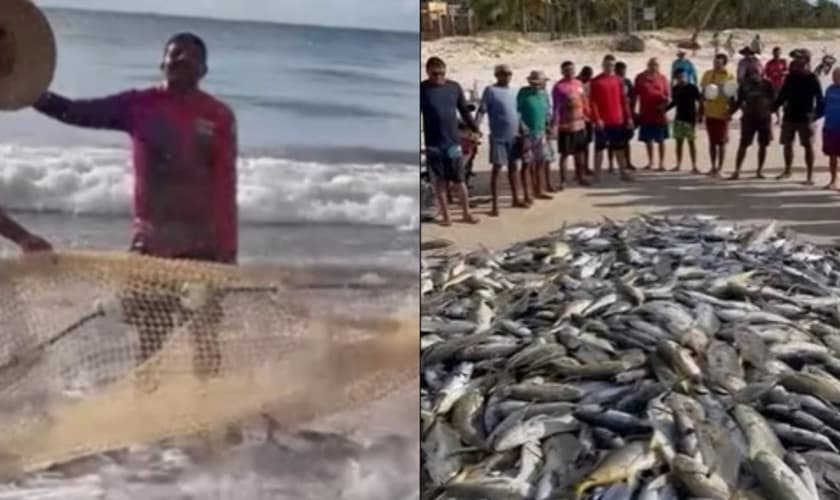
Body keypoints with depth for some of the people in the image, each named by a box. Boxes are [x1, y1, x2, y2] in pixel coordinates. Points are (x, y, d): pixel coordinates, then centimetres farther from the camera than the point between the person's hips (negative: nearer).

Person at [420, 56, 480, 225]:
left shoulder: (454, 87, 2)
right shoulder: (422, 89, -5)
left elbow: (465, 111, 11)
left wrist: (476, 130, 9)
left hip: (453, 141, 1)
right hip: (433, 143, -1)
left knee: (459, 179, 5)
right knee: (440, 180, 7)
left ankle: (466, 213, 16)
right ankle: (445, 215, 15)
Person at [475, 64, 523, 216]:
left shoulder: (512, 91, 11)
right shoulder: (490, 90, -9)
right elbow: (481, 111, -14)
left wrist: (522, 130, 19)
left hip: (513, 136, 6)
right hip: (498, 137, -6)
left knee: (513, 167, 14)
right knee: (497, 169, -2)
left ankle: (516, 199, 25)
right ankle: (495, 205, 2)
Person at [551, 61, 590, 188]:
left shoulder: (579, 83, 8)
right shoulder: (558, 87, -12)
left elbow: (584, 101, 17)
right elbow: (556, 107, -17)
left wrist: (587, 115, 16)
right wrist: (554, 125, -23)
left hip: (580, 124, 6)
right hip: (565, 126, -6)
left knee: (580, 152, 14)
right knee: (565, 154, 0)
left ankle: (580, 176, 26)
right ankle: (563, 181, 6)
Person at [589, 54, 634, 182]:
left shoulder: (618, 80, 8)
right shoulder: (595, 82, -4)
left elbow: (624, 100, 11)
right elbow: (592, 102, -8)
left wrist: (629, 117, 7)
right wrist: (597, 119, -16)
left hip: (618, 120, 4)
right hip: (602, 121, -4)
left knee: (619, 148, 11)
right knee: (599, 147, 2)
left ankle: (623, 172, 18)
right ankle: (597, 175, 6)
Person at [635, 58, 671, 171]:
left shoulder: (662, 78, 2)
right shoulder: (640, 77, 2)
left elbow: (668, 96, 2)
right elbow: (635, 95, 6)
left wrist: (667, 101, -18)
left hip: (659, 114, -1)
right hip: (645, 114, 1)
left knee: (661, 140, 3)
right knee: (647, 139, 10)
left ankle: (662, 163, 8)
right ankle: (650, 162, 24)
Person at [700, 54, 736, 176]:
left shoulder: (730, 77, -5)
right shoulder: (708, 74, 5)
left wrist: (730, 112, -9)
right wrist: (701, 113, 10)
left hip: (723, 114, -4)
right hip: (709, 113, 4)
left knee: (721, 142, 1)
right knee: (712, 141, 11)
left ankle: (719, 168, 7)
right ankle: (713, 167, 20)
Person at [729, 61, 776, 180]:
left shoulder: (767, 84, 1)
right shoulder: (744, 85, 2)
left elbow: (773, 100, 6)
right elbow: (739, 101, 7)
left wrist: (774, 112, -2)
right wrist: (731, 112, -2)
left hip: (764, 118, 1)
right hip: (749, 118, -1)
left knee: (763, 145, 6)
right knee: (743, 144, -5)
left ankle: (759, 170, 17)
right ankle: (737, 171, -5)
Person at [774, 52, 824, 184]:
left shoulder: (812, 79, -7)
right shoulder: (790, 77, 6)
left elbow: (819, 98, -8)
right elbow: (782, 95, 12)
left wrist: (817, 113, -20)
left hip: (805, 118, -5)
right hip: (789, 116, 5)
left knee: (808, 146, 0)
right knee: (787, 144, 12)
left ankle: (810, 176, 4)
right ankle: (787, 171, 28)